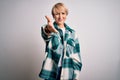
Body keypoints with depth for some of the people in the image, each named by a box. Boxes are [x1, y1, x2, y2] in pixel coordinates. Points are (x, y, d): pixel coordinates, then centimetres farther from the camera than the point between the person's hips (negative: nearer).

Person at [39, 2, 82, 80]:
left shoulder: (72, 32, 6)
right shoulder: (49, 29, -3)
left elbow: (77, 56, 6)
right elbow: (46, 35, -28)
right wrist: (48, 31, -52)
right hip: (51, 73, -2)